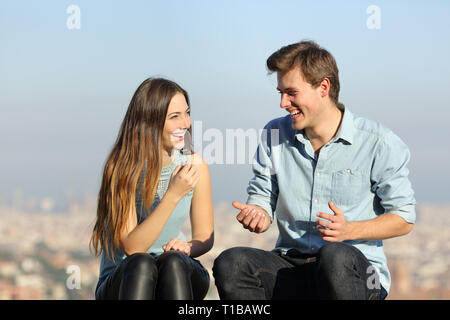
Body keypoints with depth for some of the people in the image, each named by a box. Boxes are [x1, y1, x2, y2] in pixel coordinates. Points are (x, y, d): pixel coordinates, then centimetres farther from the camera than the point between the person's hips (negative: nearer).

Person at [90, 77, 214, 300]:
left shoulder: (194, 165, 0)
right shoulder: (122, 169, -11)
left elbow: (205, 237, 8)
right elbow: (131, 248, -19)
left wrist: (187, 247, -17)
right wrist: (173, 195, -28)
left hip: (179, 277, 2)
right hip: (120, 281, -2)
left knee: (173, 262, -32)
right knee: (141, 265, -35)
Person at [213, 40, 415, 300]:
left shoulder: (379, 143, -2)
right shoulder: (275, 135, 11)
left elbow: (404, 219, 0)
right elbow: (263, 198, 16)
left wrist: (349, 230, -16)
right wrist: (257, 216, -10)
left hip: (358, 271, -4)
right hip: (291, 264, 4)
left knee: (334, 257, -41)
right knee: (230, 264, -27)